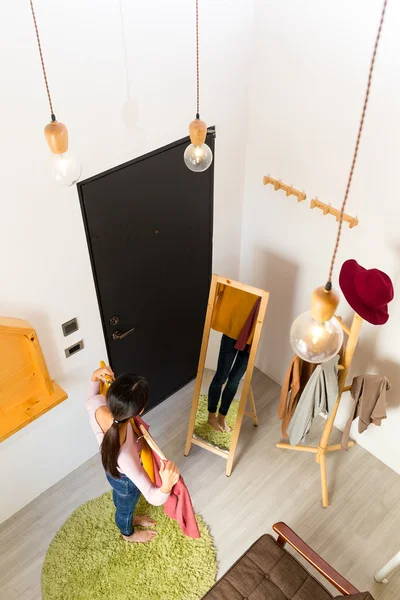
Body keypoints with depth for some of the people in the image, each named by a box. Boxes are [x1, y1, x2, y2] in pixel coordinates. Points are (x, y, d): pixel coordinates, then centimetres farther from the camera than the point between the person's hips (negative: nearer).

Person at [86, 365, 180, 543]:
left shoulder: (97, 406, -37)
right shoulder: (123, 455, -51)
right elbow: (154, 499, -44)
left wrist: (95, 377, -20)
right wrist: (166, 486, -64)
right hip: (125, 479, -5)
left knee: (119, 498, 39)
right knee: (126, 507, 32)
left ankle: (128, 519, 73)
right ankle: (128, 533, 68)